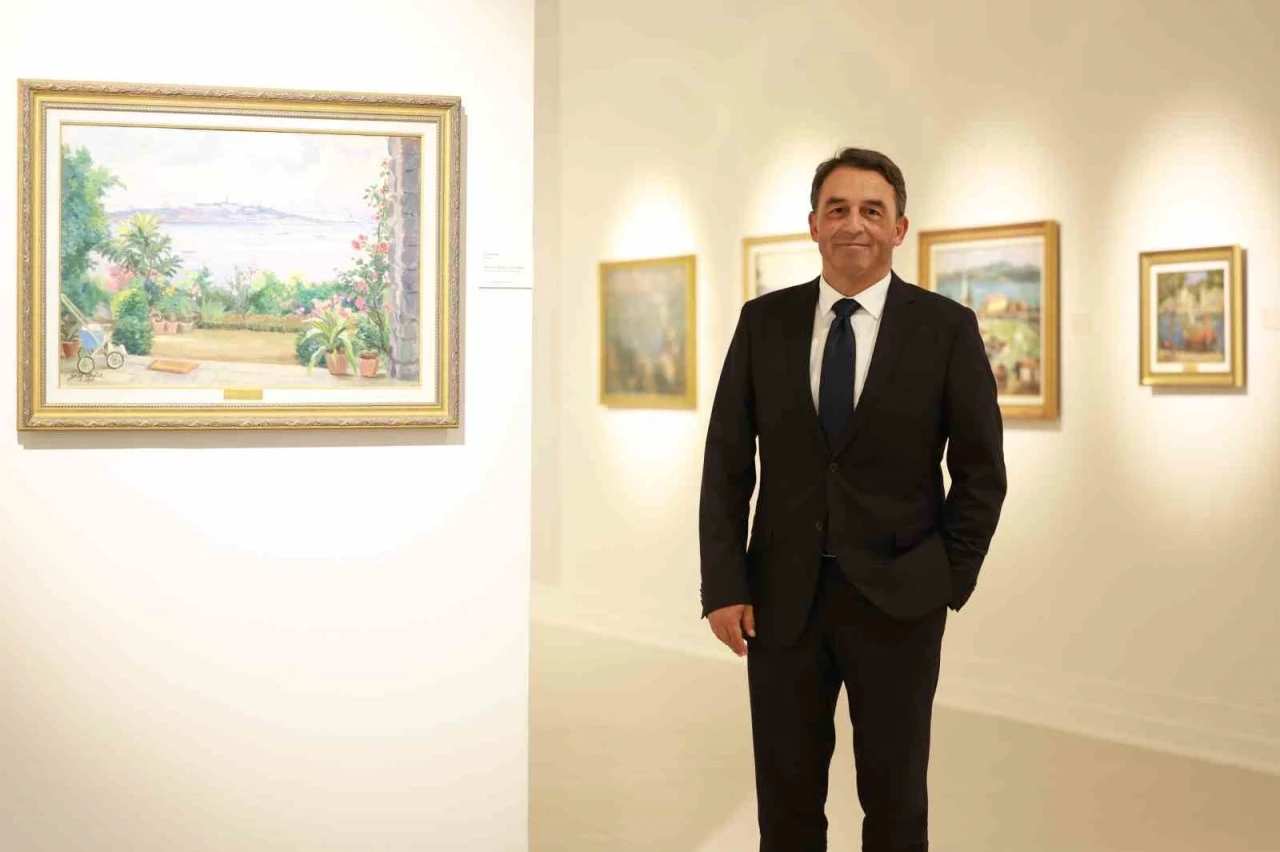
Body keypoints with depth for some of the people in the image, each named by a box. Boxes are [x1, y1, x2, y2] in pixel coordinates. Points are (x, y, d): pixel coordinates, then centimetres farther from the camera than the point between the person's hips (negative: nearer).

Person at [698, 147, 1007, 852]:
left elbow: (981, 471, 1)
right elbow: (726, 463, 3)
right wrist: (724, 587, -4)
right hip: (782, 596, 2)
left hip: (896, 600, -1)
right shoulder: (764, 321, 3)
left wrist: (949, 582, -3)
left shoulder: (946, 327, -3)